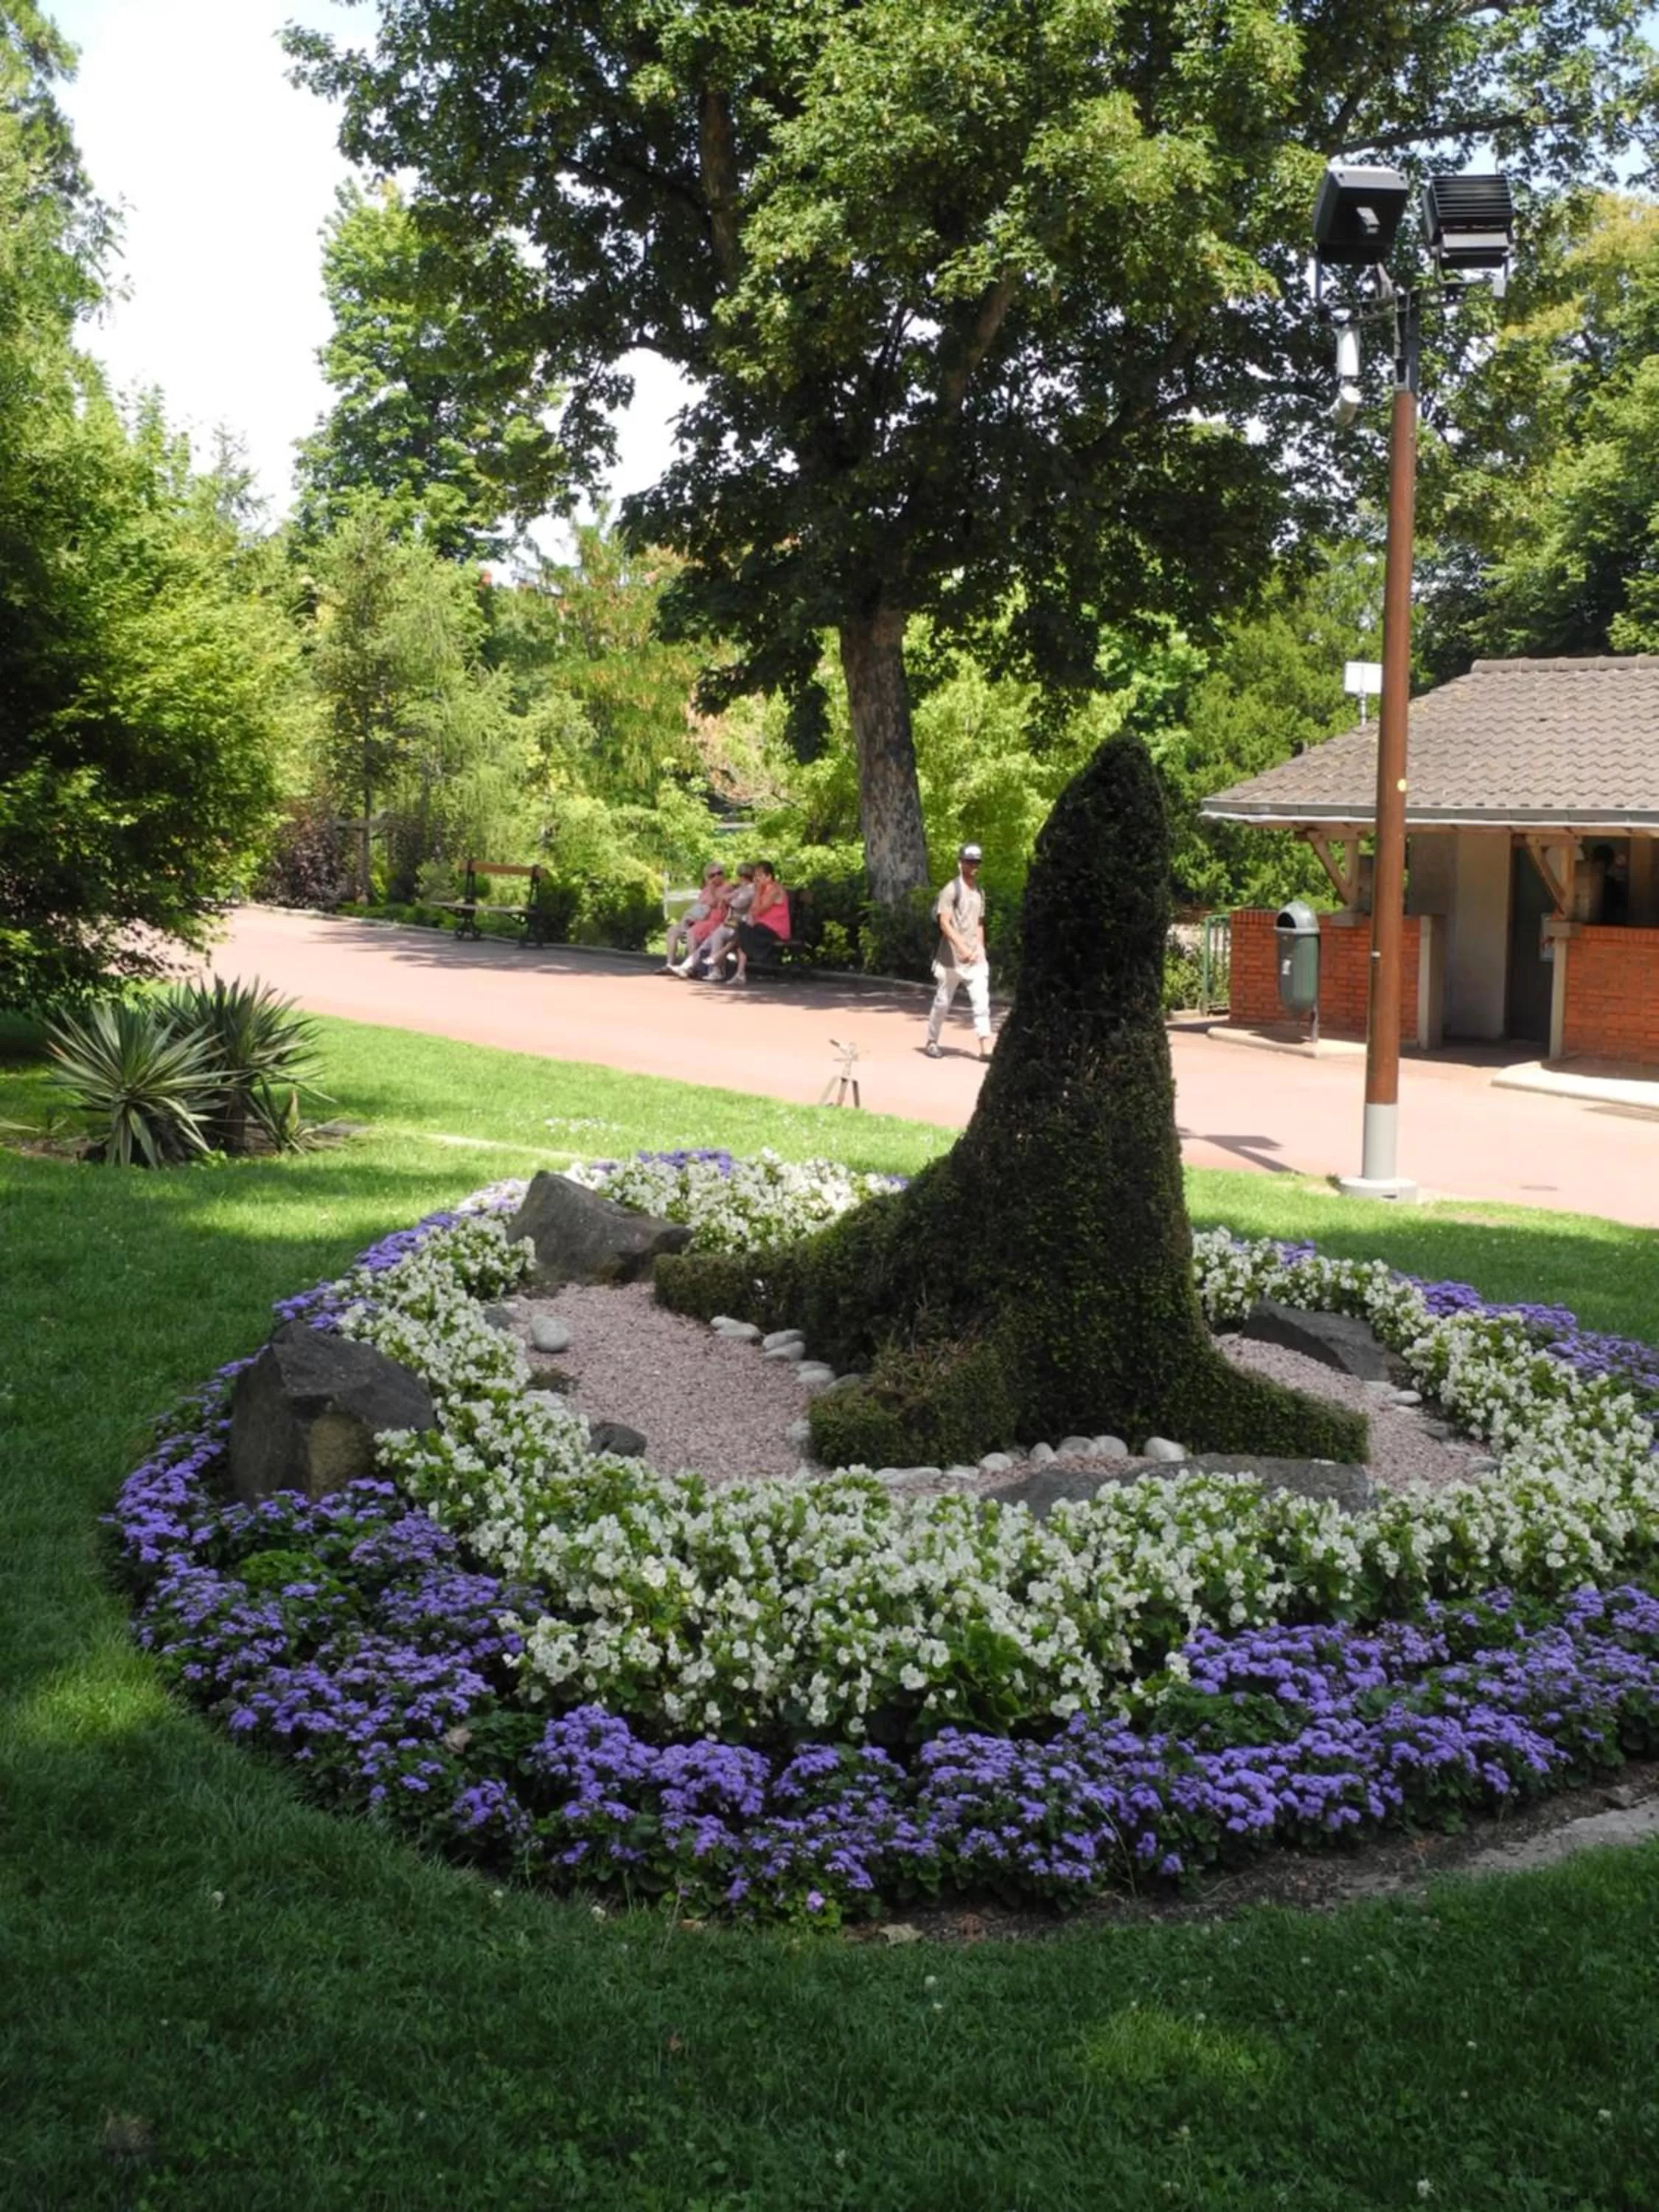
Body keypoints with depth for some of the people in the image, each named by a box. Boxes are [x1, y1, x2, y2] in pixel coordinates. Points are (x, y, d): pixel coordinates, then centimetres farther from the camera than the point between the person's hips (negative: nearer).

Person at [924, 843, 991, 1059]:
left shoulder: (979, 892, 14)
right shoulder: (951, 890, -9)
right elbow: (945, 923, -18)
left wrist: (980, 950, 12)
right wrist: (962, 947, -28)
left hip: (975, 957, 6)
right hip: (952, 957, -6)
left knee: (981, 1000, -6)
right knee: (943, 1001, 5)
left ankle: (985, 1048, -11)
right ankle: (932, 1041, 21)